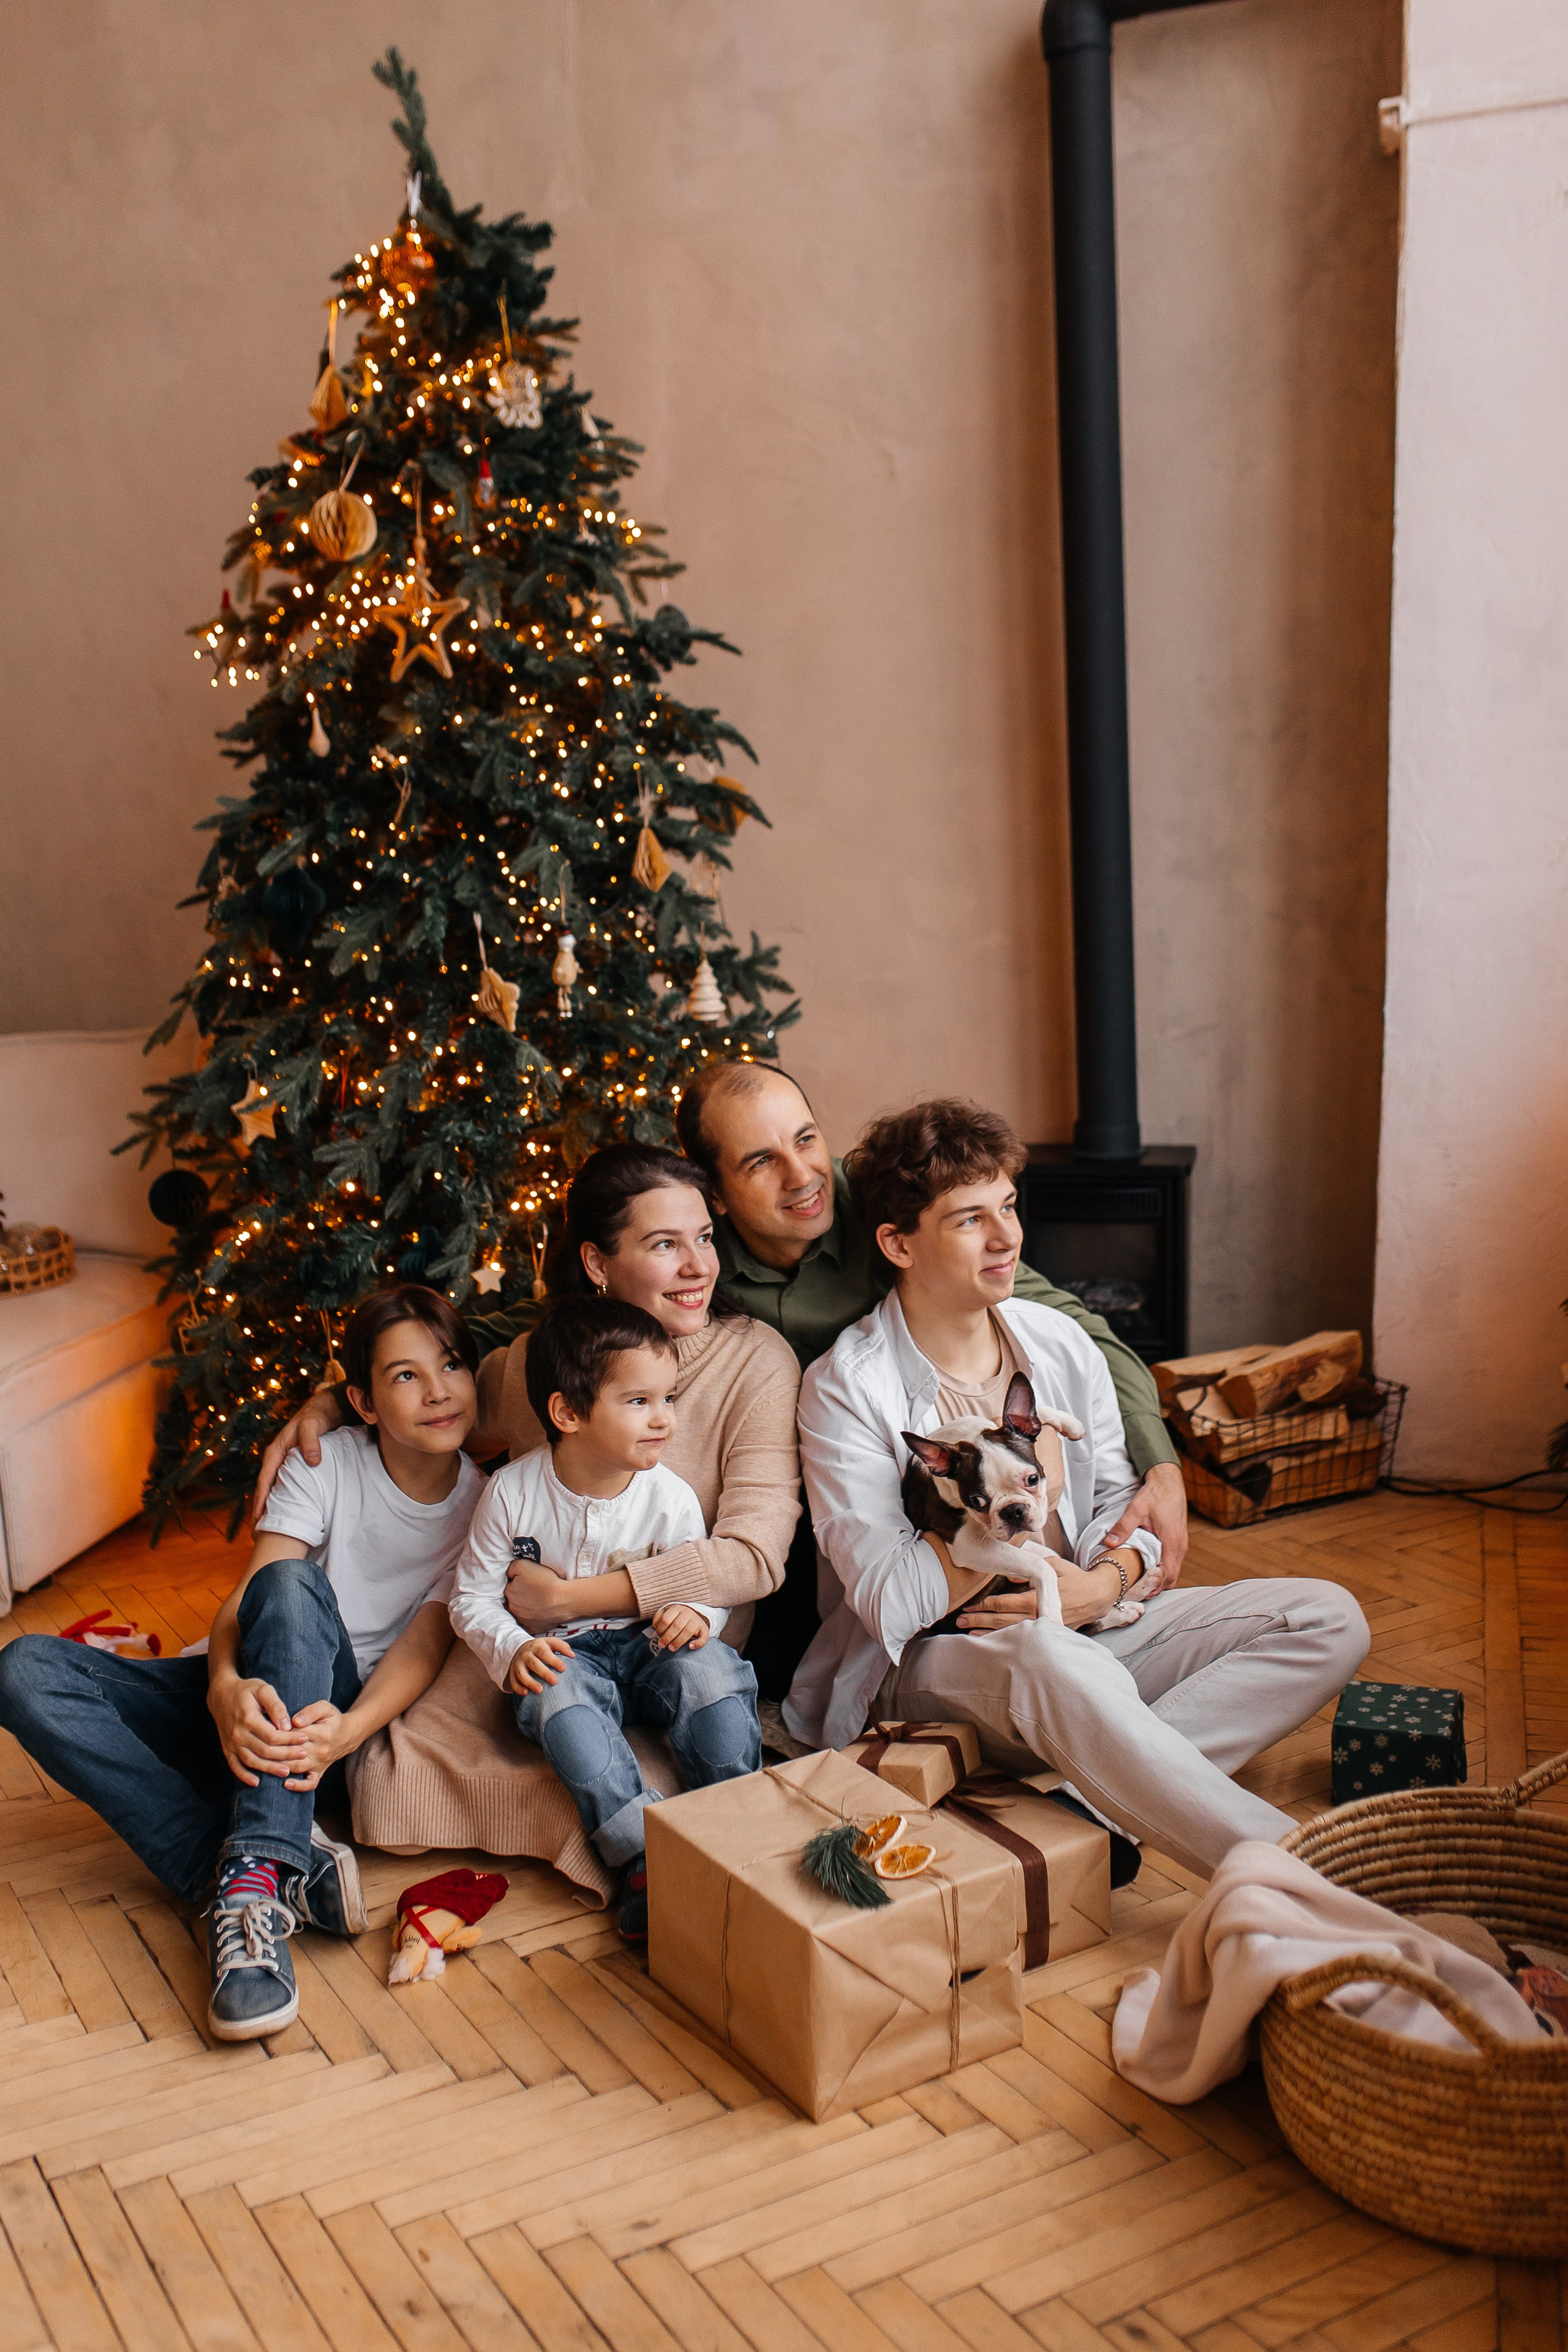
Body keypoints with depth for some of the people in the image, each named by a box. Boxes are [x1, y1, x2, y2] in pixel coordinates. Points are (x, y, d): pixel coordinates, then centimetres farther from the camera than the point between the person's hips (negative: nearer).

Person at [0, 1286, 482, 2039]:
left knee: (291, 1588, -35)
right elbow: (246, 1596, -15)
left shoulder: (484, 1505, -3)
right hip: (245, 1699, 2)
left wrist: (346, 1730, -34)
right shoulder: (324, 1464, -4)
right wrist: (226, 1686, -38)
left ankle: (251, 1880, -45)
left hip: (334, 1714, -2)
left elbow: (425, 1644, -12)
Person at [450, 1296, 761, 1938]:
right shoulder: (513, 1493, -10)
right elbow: (472, 1597, -3)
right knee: (558, 1695, -35)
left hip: (645, 1650, 1)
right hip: (561, 1657, -1)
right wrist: (513, 1651, -22)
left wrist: (694, 1614, -22)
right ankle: (645, 1859, -37)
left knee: (713, 1670, -29)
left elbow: (705, 1584, 3)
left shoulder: (672, 1499, -7)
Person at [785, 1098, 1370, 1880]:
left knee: (1328, 1618, -9)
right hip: (934, 1661, -6)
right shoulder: (846, 1390, -10)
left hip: (1082, 1626, 7)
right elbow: (890, 1602, -16)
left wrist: (1105, 1582, -14)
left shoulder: (1061, 1344, 8)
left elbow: (1121, 1507, 9)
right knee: (1049, 1659, -42)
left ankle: (1095, 1781, -26)